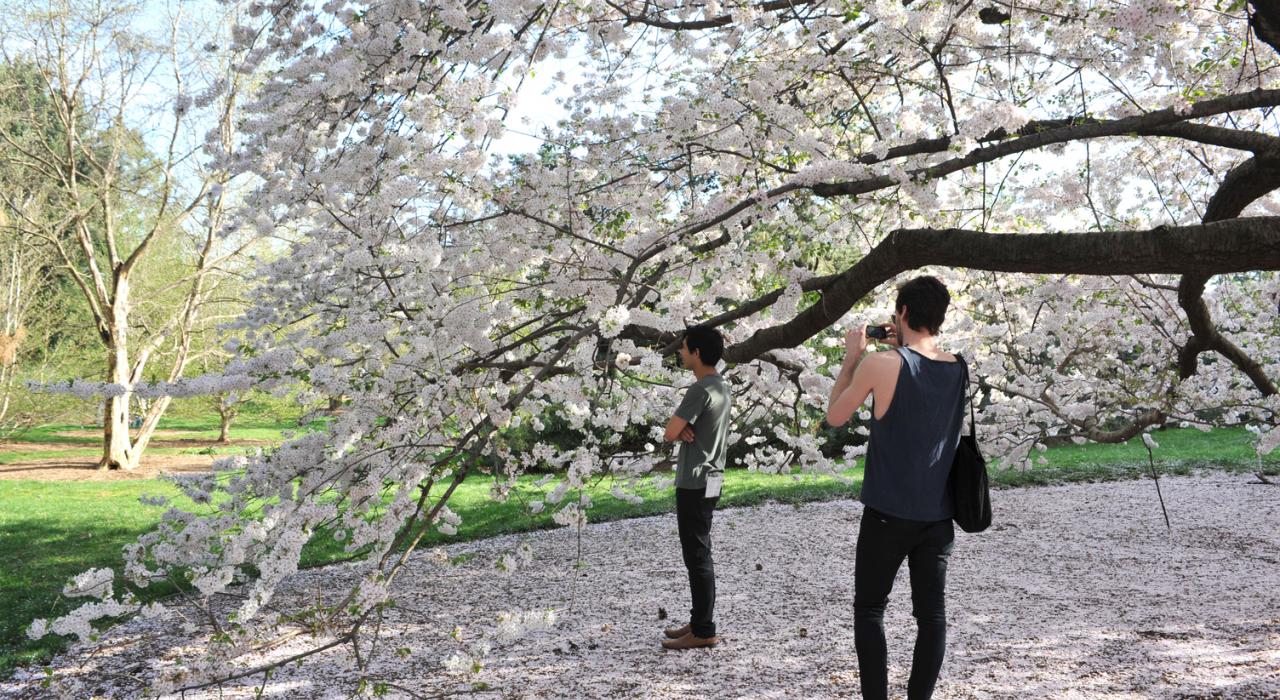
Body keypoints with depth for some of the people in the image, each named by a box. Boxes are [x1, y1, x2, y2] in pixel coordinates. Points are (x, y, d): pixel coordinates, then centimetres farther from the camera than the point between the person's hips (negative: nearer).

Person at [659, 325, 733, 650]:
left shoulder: (701, 390, -19)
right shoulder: (722, 387, 13)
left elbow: (669, 433, -19)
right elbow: (678, 430, 15)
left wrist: (679, 431, 2)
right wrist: (684, 431, -7)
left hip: (695, 483, -10)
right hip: (708, 480, 10)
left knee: (697, 556, -4)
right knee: (697, 553, 16)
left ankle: (704, 631, 0)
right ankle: (700, 621, 23)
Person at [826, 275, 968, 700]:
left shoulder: (880, 364, -13)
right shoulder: (958, 369, 2)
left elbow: (835, 416, 0)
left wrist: (851, 358, 7)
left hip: (888, 512, -4)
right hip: (938, 514, 4)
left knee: (869, 609, 7)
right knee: (931, 612, 8)